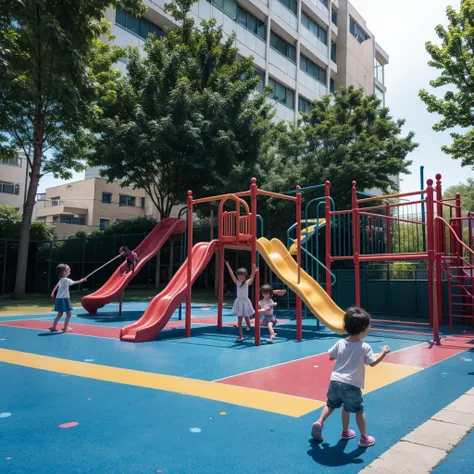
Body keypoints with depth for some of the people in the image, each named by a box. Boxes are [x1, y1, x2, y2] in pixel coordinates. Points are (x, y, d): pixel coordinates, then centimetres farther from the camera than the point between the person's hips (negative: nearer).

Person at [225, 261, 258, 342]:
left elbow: (252, 277, -25)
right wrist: (228, 265, -14)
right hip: (238, 301, 2)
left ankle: (249, 327, 42)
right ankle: (241, 335, 0)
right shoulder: (237, 282, 0)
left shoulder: (247, 283, -8)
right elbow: (232, 274, -7)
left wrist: (254, 271, -44)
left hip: (245, 301, -2)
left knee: (247, 317, 12)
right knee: (239, 319, -1)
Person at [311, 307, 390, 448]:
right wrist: (383, 352, 14)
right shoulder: (365, 347, -8)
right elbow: (373, 363, 1)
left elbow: (331, 357, 15)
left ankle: (319, 422, 8)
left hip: (335, 382, 4)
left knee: (331, 405, 24)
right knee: (359, 410, 13)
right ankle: (364, 438, 22)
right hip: (351, 386, -4)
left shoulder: (340, 343, 3)